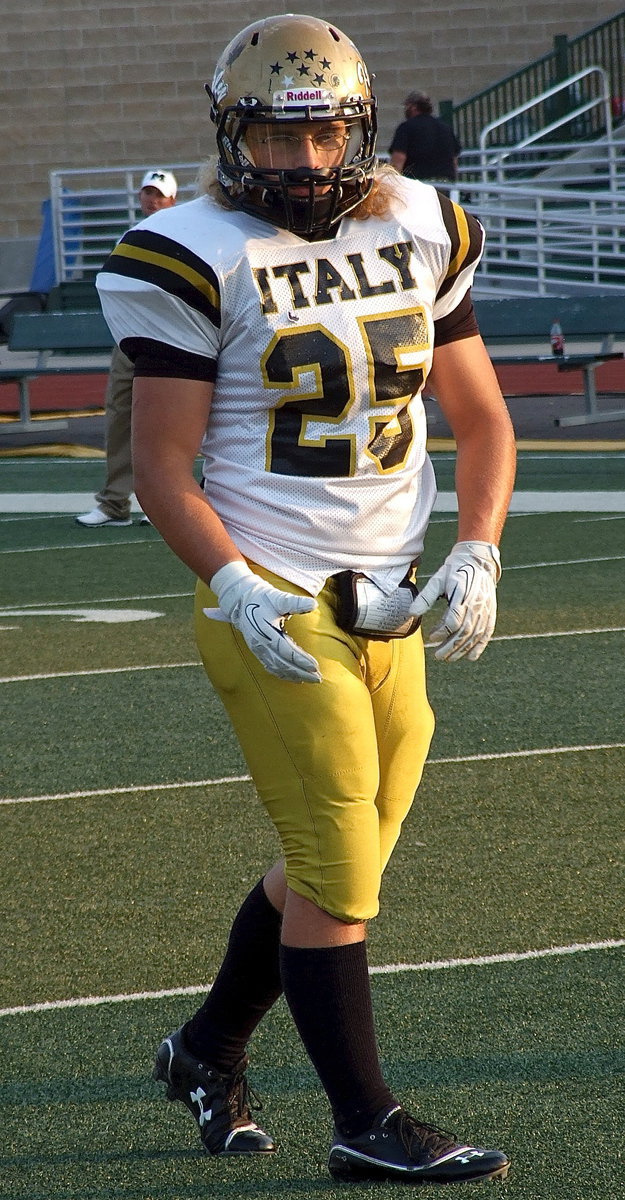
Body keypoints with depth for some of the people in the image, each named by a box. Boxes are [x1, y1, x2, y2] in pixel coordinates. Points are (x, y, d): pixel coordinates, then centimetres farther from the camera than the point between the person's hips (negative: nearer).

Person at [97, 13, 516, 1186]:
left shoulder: (420, 234, 7)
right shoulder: (200, 258, -9)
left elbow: (480, 419, 14)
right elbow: (160, 462, -9)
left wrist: (475, 555, -1)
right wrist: (236, 590, -20)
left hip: (389, 608, 6)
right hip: (277, 608, -6)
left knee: (333, 866, 14)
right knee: (336, 872, -6)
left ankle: (208, 1050, 34)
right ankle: (367, 1125, 3)